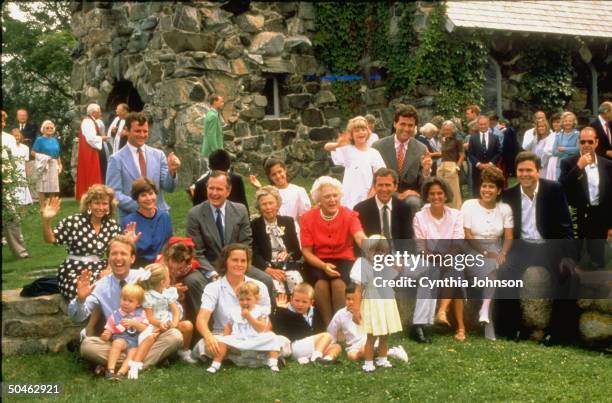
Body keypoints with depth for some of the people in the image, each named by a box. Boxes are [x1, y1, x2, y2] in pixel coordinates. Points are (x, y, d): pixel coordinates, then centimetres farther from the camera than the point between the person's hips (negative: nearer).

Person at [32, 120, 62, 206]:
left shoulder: (55, 140, 12)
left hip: (53, 165, 5)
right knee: (42, 186, -4)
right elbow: (33, 152, -8)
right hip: (44, 165, -5)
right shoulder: (40, 139, -3)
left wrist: (59, 165, 9)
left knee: (53, 186, 7)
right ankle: (43, 207, -1)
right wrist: (44, 157, -17)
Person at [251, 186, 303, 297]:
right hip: (266, 268, -3)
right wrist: (268, 269, -17)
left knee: (297, 284, -30)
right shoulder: (254, 225, 8)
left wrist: (288, 254, -9)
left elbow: (298, 252, 15)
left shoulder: (288, 222, 17)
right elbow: (254, 254, -1)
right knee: (276, 286, -35)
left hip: (289, 268, 3)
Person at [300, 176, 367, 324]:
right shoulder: (307, 218, -5)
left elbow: (360, 237, -28)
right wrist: (323, 266, -22)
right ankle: (328, 325, -16)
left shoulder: (349, 215, -8)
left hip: (343, 259, 0)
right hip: (317, 262, 1)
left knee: (338, 283, -31)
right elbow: (306, 252, -4)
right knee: (321, 283, -30)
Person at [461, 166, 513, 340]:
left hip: (496, 252, 3)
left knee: (496, 269, -32)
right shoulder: (469, 205, -2)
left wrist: (502, 254, -18)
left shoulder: (505, 209, 7)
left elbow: (509, 237, 2)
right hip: (473, 253, -3)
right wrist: (486, 253, -18)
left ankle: (485, 311, -33)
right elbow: (467, 236, -7)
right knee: (492, 269, -31)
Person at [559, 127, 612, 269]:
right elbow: (561, 189, -15)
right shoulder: (568, 163, -2)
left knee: (597, 262, 5)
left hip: (598, 219, 1)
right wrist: (578, 167, -19)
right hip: (575, 217, -1)